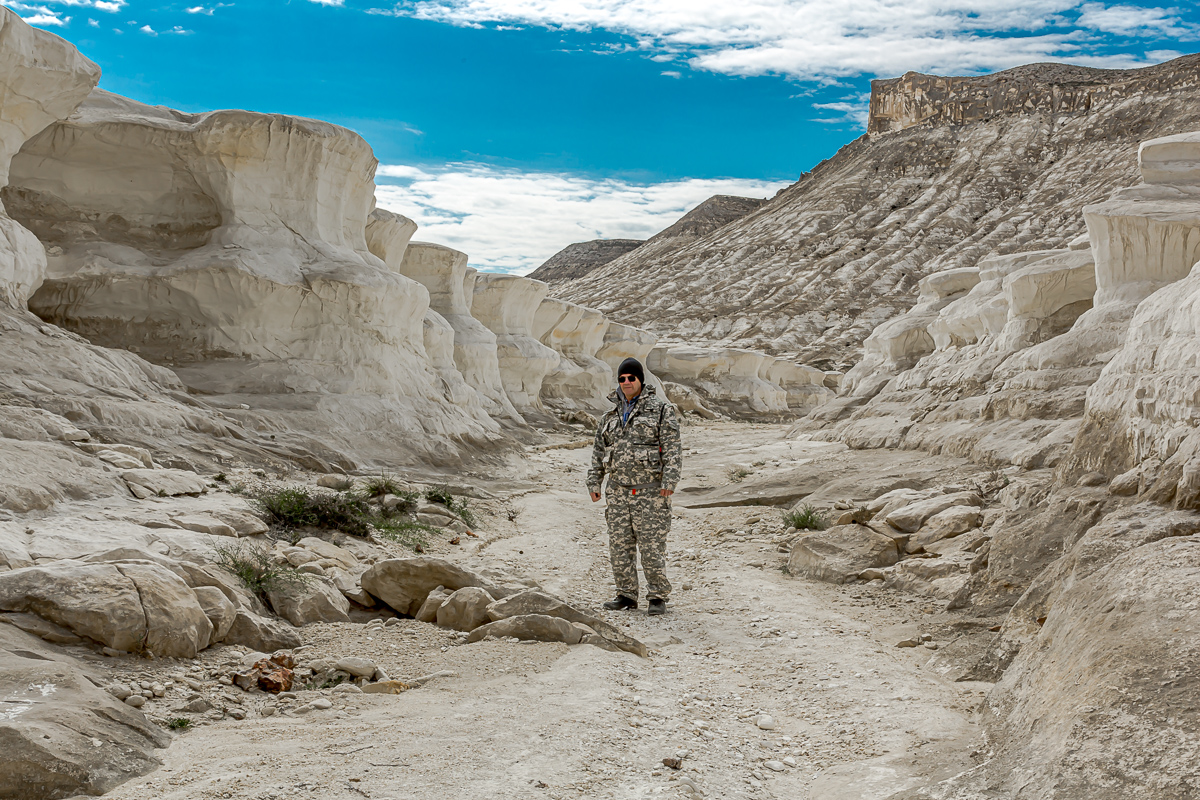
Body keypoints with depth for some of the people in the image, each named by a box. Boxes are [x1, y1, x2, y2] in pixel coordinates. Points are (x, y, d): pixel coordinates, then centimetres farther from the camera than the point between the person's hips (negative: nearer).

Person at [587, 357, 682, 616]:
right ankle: (626, 595, 17)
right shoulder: (613, 412, 14)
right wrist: (594, 481, 13)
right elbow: (600, 449, 18)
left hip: (650, 489, -5)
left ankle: (658, 597, 7)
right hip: (618, 489, 5)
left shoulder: (660, 409, -2)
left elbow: (672, 447, -8)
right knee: (619, 544, 7)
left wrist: (670, 480, -17)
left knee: (652, 545, -4)